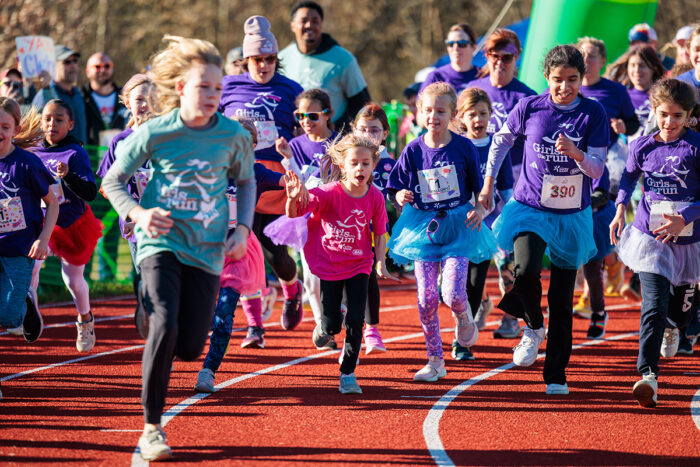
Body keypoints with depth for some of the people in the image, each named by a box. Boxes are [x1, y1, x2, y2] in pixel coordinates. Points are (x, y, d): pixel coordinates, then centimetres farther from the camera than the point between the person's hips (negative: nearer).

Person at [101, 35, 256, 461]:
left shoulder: (234, 136, -3)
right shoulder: (154, 133, -8)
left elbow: (247, 182, 15)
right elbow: (113, 181, 3)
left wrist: (243, 229, 1)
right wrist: (138, 214, -15)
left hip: (207, 250, 3)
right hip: (161, 243, -3)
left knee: (190, 347, -1)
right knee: (164, 327, -24)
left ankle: (153, 309, 38)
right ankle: (152, 428, -11)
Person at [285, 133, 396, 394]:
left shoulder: (375, 197, -11)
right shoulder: (329, 193, -20)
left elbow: (379, 234, 1)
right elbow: (294, 214, -23)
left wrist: (381, 264, -11)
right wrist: (293, 199, -45)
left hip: (358, 265, 2)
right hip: (327, 263, -2)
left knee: (356, 321, -9)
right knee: (332, 324, 0)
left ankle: (348, 373, 5)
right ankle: (324, 329, 38)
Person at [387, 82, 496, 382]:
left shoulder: (463, 147, -4)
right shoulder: (413, 151, 0)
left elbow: (480, 188, 4)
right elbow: (399, 193, 5)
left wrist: (480, 209, -13)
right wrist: (402, 197, -17)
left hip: (458, 227, -2)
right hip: (423, 228, 2)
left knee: (452, 293, -16)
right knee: (426, 297, 0)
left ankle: (463, 317, 21)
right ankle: (435, 360, 11)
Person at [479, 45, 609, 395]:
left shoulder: (593, 114, -6)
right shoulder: (529, 108, -5)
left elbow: (597, 170, -9)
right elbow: (501, 140, 13)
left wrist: (575, 153, -28)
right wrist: (489, 181, 15)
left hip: (572, 215, 1)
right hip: (529, 207, 0)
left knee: (562, 300, 3)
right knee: (525, 271, -27)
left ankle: (556, 375, 15)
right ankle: (533, 327, 5)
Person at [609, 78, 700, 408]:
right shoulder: (642, 147, -3)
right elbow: (629, 175, 18)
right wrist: (620, 209, 4)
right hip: (649, 236, 0)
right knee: (653, 304, -15)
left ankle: (672, 327, 60)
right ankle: (648, 375, -18)